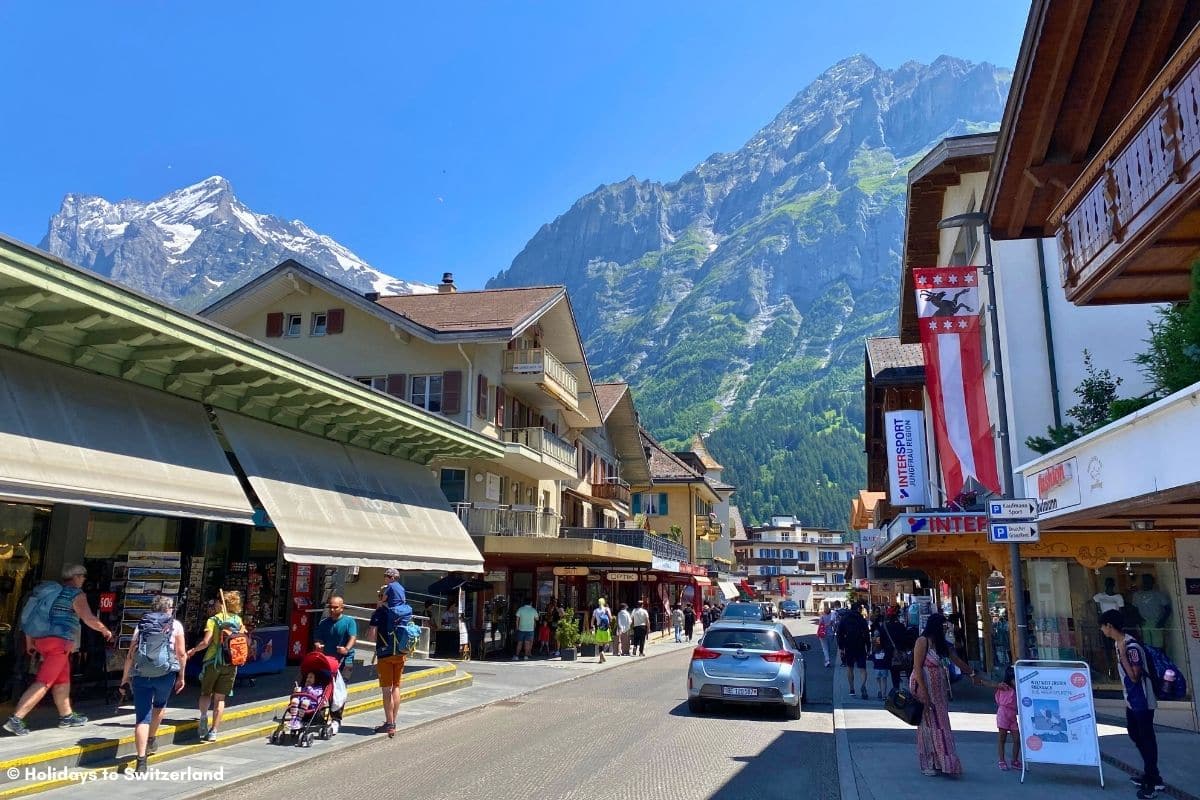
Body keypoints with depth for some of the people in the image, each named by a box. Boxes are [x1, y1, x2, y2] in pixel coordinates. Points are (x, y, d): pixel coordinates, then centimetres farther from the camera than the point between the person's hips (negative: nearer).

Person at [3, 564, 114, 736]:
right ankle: (16, 719, -14)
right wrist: (105, 631, 6)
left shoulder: (49, 589, 17)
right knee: (43, 683, -8)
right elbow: (90, 619, -12)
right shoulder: (76, 594, -6)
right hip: (59, 642, -9)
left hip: (42, 639, 9)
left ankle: (66, 716, 27)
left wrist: (30, 641, 24)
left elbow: (30, 614, 18)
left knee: (63, 679, 18)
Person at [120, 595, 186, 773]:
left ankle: (141, 761, -6)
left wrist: (124, 679, 16)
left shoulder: (142, 625, 15)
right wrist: (181, 676, 12)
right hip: (166, 673, -1)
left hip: (141, 675, 1)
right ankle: (151, 740, 39)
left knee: (142, 718, 2)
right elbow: (181, 654, 3)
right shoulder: (175, 625, 8)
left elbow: (130, 655, 9)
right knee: (160, 705, 29)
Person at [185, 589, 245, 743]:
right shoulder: (238, 620, 5)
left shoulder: (213, 620, -6)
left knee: (205, 693, 16)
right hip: (231, 663, 3)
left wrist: (193, 650, 1)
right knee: (220, 698, 7)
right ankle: (213, 732, 5)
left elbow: (206, 642, -13)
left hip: (213, 662, -3)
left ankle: (203, 717, -8)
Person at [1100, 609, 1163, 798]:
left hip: (1142, 702, -10)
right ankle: (1150, 773, 31)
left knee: (1147, 739, 0)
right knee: (1136, 735, 19)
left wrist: (1122, 654, -29)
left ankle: (1153, 781, 11)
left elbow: (1135, 677, -26)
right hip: (1132, 701, 10)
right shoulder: (1119, 643, 5)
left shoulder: (1131, 646, -25)